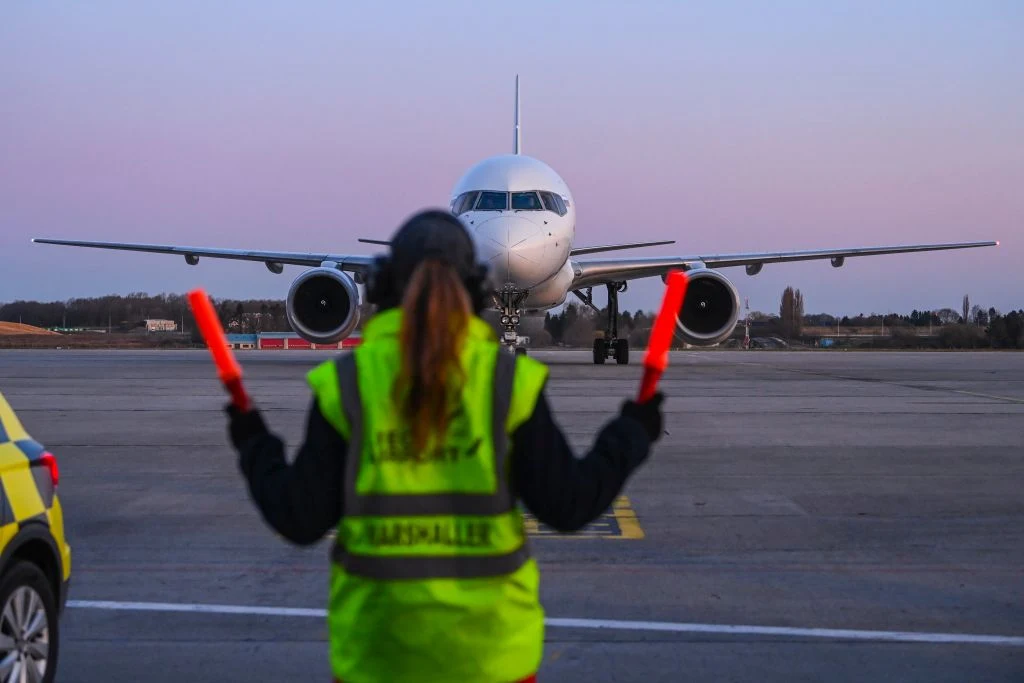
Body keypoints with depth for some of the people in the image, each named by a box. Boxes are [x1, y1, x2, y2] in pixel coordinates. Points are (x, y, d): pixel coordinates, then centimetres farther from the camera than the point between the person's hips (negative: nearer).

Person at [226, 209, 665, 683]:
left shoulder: (345, 383, -7)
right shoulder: (509, 381, -8)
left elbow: (301, 519, -7)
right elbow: (567, 506, -7)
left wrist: (255, 447, 12)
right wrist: (631, 434, 9)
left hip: (377, 636, 1)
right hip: (488, 635, 0)